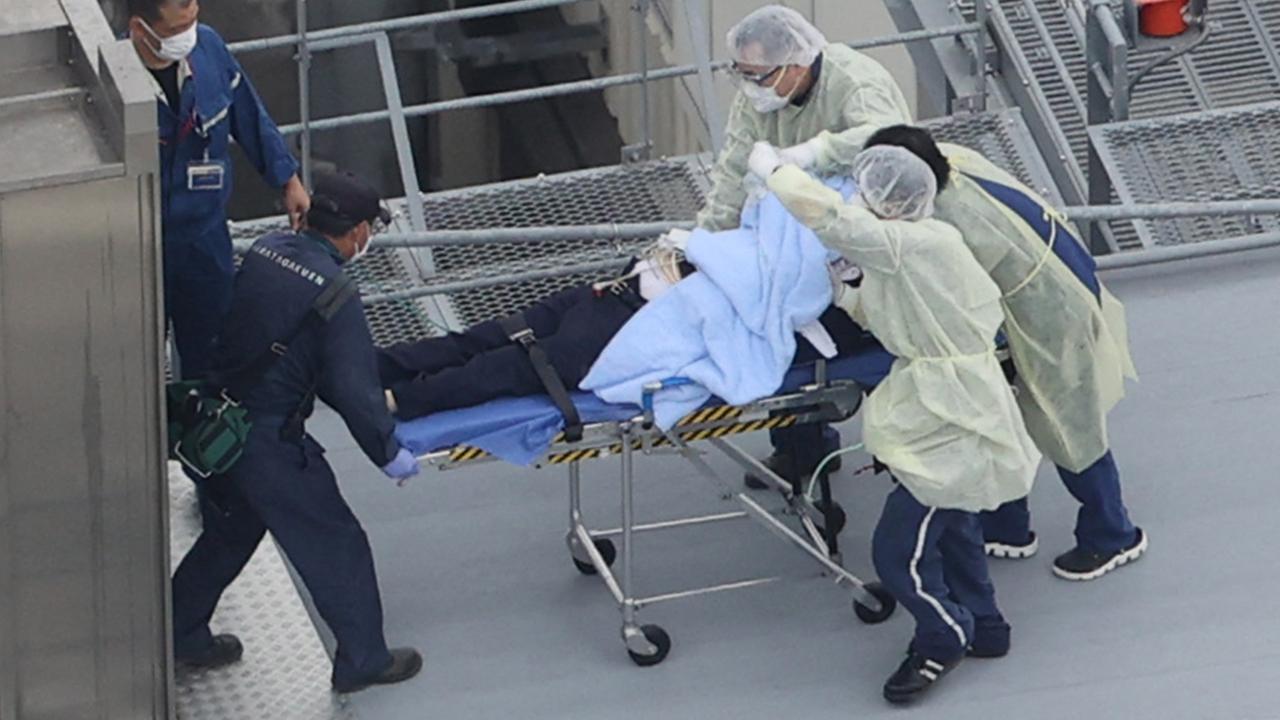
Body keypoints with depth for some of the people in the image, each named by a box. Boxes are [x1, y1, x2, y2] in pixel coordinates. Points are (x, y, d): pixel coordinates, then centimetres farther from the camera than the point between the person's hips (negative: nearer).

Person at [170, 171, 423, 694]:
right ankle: (362, 660, 19)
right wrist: (389, 455, -5)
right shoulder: (335, 297, -20)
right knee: (334, 543, 8)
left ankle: (181, 635, 40)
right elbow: (354, 392, -20)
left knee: (230, 530, 28)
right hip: (268, 444, -8)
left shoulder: (264, 252, 2)